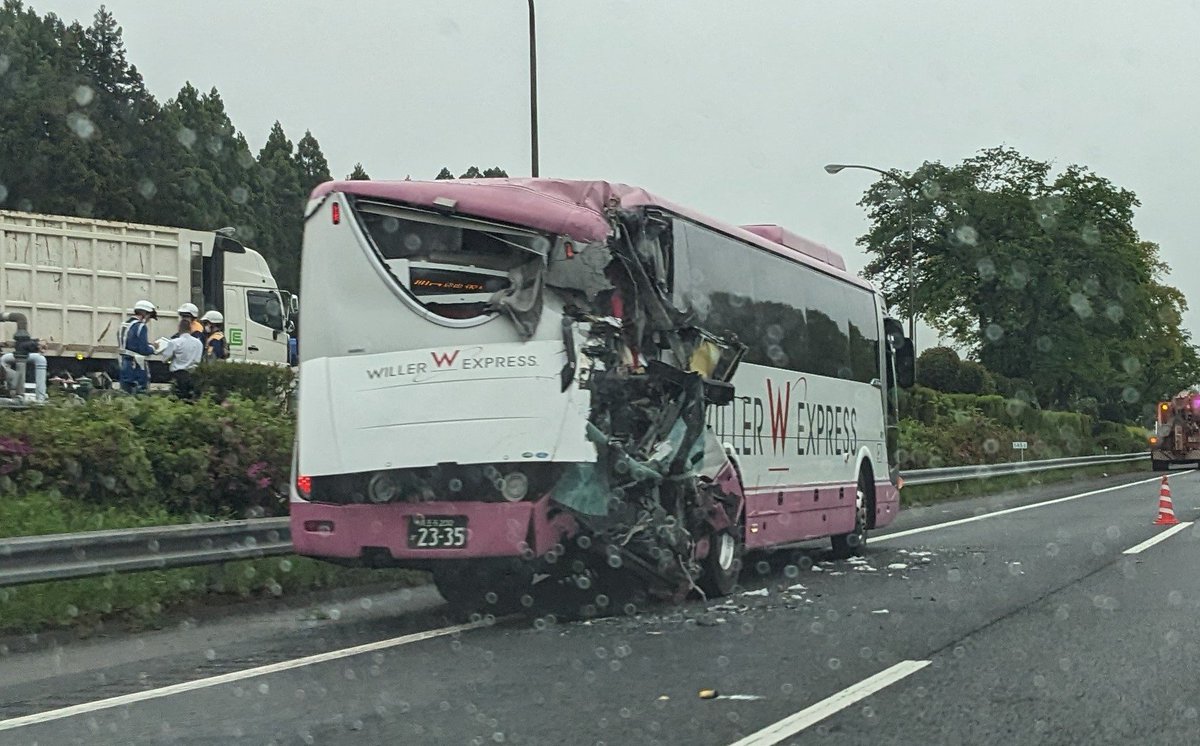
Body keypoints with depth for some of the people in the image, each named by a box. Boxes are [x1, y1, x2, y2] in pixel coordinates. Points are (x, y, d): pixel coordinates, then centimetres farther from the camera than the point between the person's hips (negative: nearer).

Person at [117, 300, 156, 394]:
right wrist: (153, 349, 2)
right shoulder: (141, 327, -13)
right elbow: (144, 350, -18)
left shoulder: (124, 325, 13)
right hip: (136, 365, -8)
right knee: (140, 392, -4)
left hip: (124, 364, 8)